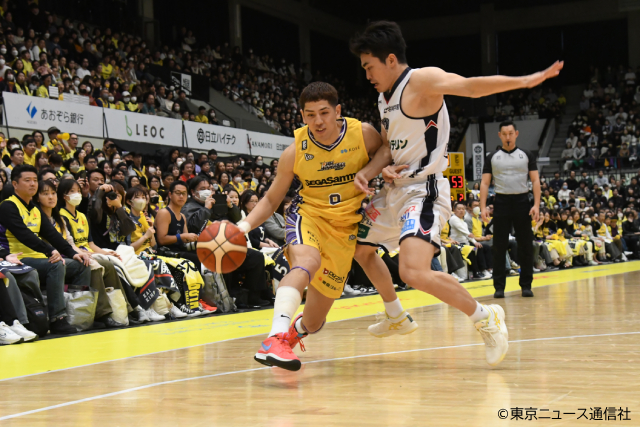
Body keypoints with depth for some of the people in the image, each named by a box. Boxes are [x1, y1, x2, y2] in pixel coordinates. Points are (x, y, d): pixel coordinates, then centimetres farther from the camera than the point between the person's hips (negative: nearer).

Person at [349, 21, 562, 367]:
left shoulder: (422, 80, -16)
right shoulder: (385, 96, 12)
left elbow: (470, 86, -30)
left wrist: (526, 80, -45)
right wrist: (368, 172, -5)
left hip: (424, 190, -10)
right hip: (396, 188, 10)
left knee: (415, 273, -28)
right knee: (361, 249, 25)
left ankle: (485, 319, -9)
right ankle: (397, 318, 44)